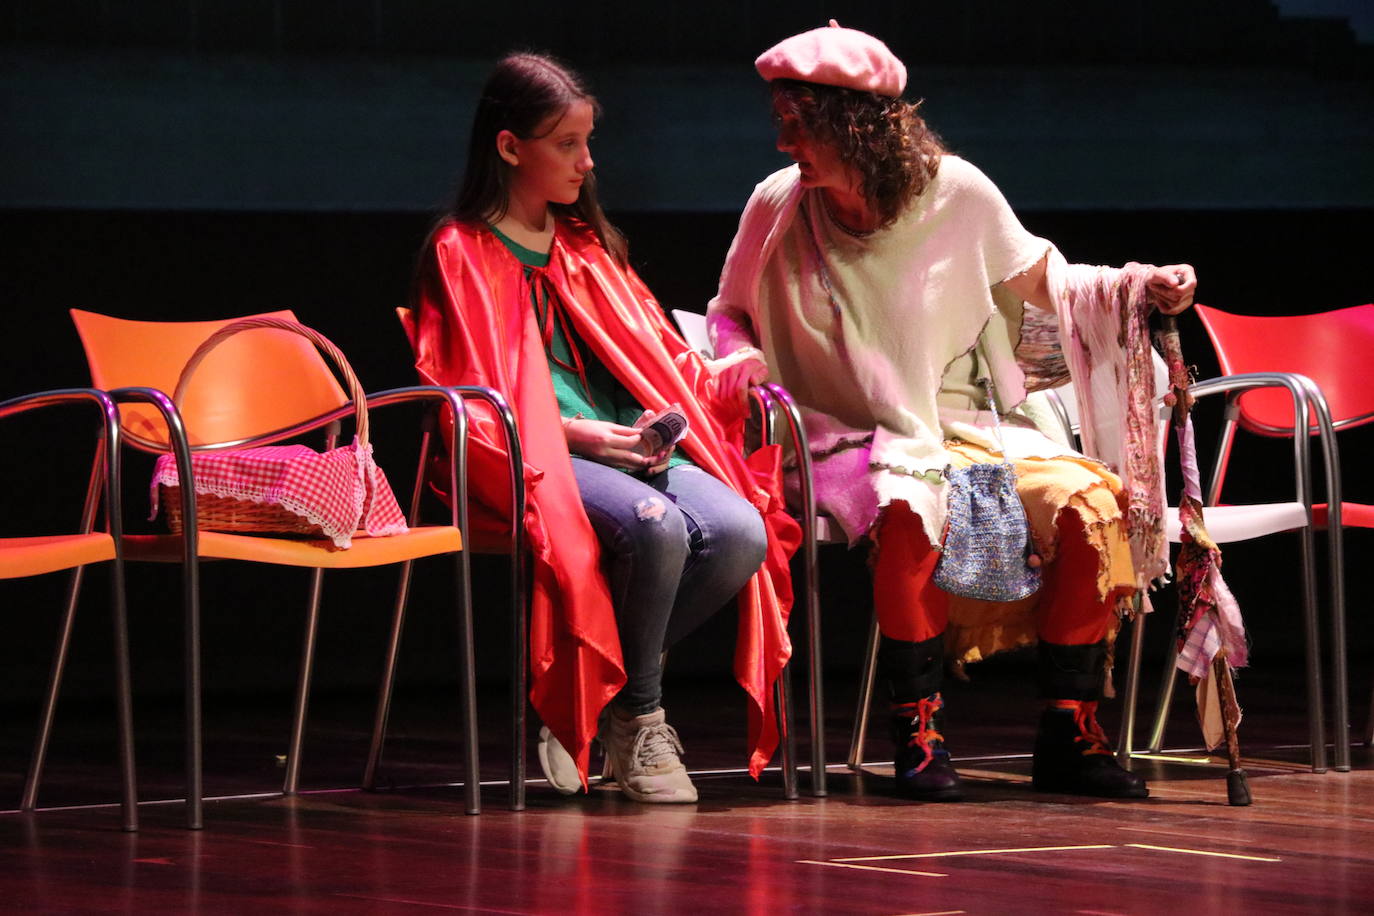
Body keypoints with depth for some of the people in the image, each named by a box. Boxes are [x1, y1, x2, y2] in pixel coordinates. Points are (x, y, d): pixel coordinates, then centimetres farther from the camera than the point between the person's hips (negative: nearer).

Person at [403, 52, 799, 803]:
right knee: (653, 526, -36)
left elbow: (658, 359, 23)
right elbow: (474, 402, -4)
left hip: (634, 446, 6)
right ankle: (639, 720, -17)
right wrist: (579, 433, -16)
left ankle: (603, 690, -9)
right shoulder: (462, 254, 3)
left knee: (739, 534, -24)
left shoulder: (586, 243, 24)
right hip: (534, 459, -6)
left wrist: (737, 373, 4)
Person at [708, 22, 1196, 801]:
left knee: (1093, 503, -24)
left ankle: (1070, 735, -11)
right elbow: (731, 315, 13)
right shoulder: (779, 208, -3)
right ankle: (918, 731, -23)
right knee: (910, 511, -38)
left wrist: (1138, 289, -3)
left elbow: (1042, 288, 11)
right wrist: (740, 359, -10)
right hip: (854, 444, -2)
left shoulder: (957, 192, -3)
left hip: (968, 433, 2)